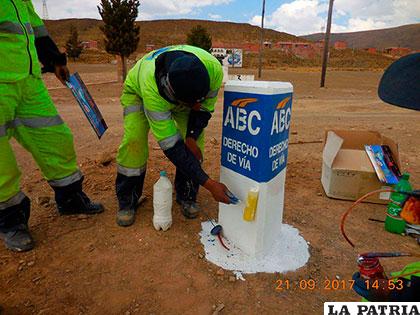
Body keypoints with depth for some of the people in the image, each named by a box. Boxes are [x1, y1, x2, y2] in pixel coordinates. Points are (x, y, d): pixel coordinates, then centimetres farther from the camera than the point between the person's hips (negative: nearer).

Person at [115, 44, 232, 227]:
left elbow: (204, 107, -14)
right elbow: (171, 145, -42)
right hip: (138, 90, -3)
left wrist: (191, 138, -26)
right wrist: (209, 184, -42)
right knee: (134, 140, -22)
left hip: (182, 89, 3)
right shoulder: (151, 88, -46)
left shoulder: (214, 69, -37)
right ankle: (126, 202, 0)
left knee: (196, 138, -14)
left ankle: (186, 197, 4)